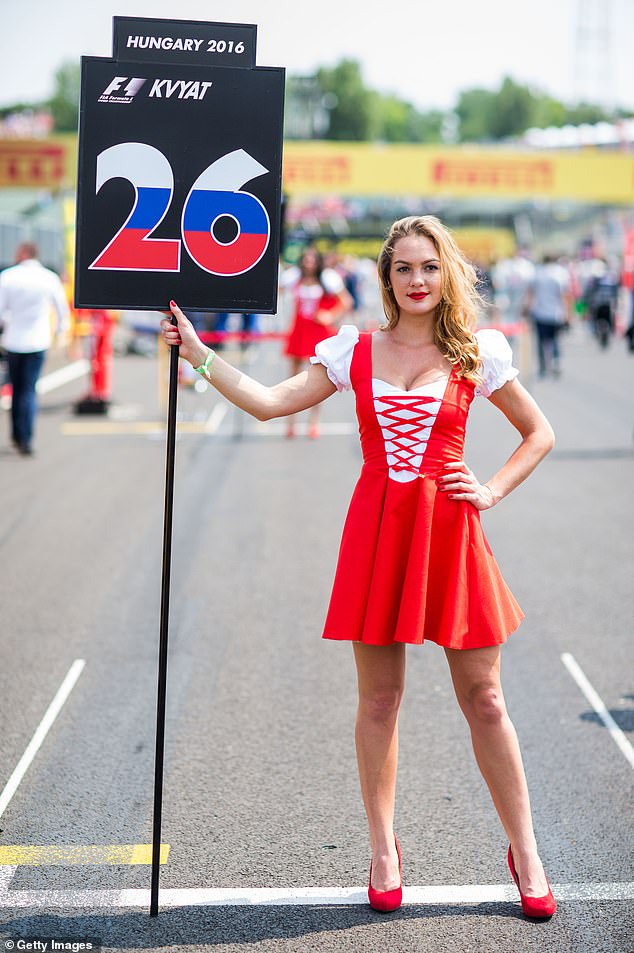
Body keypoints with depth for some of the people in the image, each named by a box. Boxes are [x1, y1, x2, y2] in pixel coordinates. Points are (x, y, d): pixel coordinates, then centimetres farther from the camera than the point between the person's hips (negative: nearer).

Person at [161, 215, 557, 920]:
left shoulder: (477, 354, 2)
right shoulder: (354, 350, 5)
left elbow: (539, 433, 12)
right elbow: (268, 402, -1)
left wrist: (493, 491, 0)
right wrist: (196, 353, -3)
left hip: (448, 531, -1)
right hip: (376, 529, 1)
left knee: (482, 698, 3)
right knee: (378, 698, 7)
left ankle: (524, 851, 17)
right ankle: (383, 850, 22)